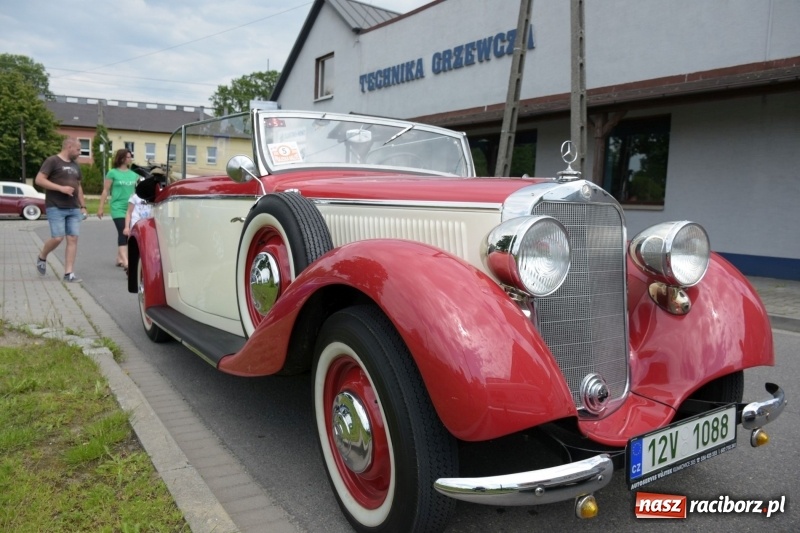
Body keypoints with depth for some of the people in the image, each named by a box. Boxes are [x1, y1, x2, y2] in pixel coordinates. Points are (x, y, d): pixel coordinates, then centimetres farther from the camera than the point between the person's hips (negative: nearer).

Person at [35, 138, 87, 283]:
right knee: (57, 238, -11)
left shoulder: (75, 166, 19)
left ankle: (69, 273, -1)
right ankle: (42, 257, 21)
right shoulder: (52, 161, -3)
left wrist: (83, 206, 17)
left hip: (73, 209, 6)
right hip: (56, 208, -6)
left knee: (73, 239, -3)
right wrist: (61, 188, -18)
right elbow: (39, 180, -11)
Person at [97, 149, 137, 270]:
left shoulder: (134, 174, 12)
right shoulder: (113, 173, -1)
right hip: (118, 208, -5)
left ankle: (119, 258, 26)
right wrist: (100, 207, -3)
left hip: (131, 209, 5)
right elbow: (105, 191, -1)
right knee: (123, 233, -15)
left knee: (125, 234, 12)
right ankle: (125, 262, -22)